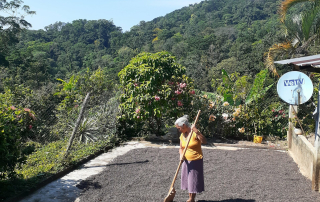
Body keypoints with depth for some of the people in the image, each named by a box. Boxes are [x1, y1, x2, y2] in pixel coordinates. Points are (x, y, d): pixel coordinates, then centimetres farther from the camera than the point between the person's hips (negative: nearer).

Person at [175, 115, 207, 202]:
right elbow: (181, 148, 11)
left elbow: (204, 141, -31)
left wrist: (197, 131, -42)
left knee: (194, 179, 2)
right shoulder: (182, 135, 4)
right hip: (186, 160, 7)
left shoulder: (194, 133, -17)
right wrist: (181, 155, -10)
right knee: (187, 179, 13)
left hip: (196, 161, -7)